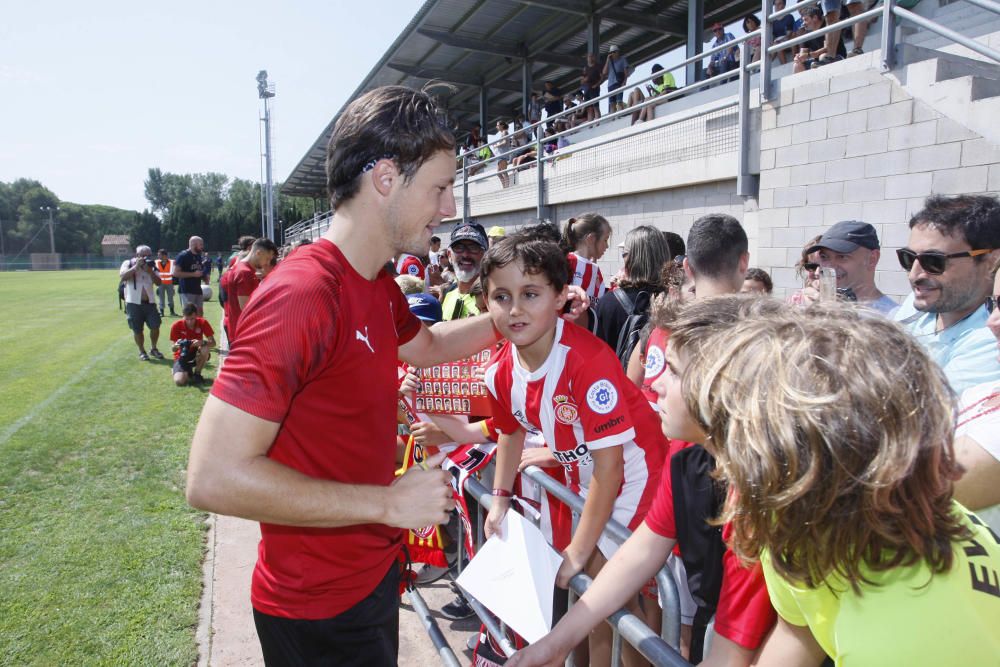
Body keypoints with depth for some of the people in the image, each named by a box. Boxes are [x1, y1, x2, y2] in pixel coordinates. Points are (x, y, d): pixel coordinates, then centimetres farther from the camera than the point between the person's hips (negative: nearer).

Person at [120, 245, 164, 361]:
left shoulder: (151, 266, 9)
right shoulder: (128, 263, 0)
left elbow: (158, 282, -1)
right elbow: (122, 276, -18)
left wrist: (150, 271, -15)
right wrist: (136, 266, -22)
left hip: (150, 302, 3)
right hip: (134, 303, -3)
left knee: (155, 326, -1)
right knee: (137, 329, 3)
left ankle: (153, 349, 18)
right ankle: (142, 351, 18)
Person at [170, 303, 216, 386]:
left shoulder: (202, 323, -15)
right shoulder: (177, 325, -16)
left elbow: (213, 343, -18)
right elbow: (174, 349, -11)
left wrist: (202, 342, -39)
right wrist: (176, 346, -35)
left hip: (196, 354, 1)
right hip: (182, 356, -1)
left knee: (206, 349, -35)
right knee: (179, 381, -27)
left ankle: (197, 374, -8)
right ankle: (187, 372, 12)